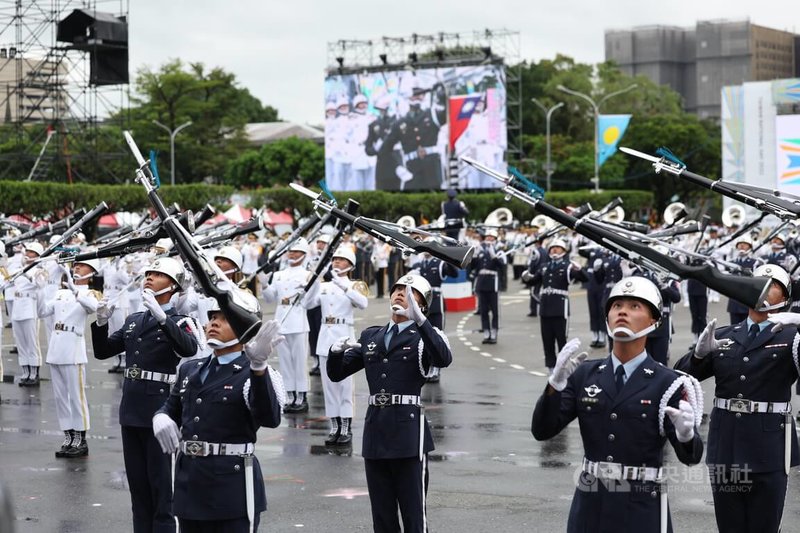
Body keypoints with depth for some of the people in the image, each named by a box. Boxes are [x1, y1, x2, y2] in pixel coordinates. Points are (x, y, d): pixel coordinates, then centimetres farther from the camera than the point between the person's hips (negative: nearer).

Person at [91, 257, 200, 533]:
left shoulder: (180, 321, -6)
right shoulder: (134, 320, 14)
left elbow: (189, 348, -27)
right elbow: (102, 351, 13)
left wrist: (161, 316, -37)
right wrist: (101, 322, -5)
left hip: (159, 412, -6)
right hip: (131, 411, 7)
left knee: (162, 484, -1)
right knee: (137, 482, 13)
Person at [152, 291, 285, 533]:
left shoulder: (253, 375, -7)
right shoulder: (190, 370, 13)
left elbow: (270, 418, -24)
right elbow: (172, 408, 24)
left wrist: (258, 366, -38)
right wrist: (161, 417, -1)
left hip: (233, 488, -6)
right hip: (189, 484, 6)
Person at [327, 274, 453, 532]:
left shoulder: (425, 336, 1)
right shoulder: (370, 336, 16)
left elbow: (444, 358, -21)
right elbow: (336, 373, 16)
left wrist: (419, 319, -31)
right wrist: (336, 352, -6)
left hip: (408, 430, -5)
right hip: (375, 428, 5)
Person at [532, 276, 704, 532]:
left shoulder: (667, 383, -5)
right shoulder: (584, 375, 5)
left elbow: (690, 456, -9)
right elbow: (542, 431, -1)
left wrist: (686, 433, -33)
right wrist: (556, 383, -17)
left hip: (641, 511, -3)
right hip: (590, 507, 3)